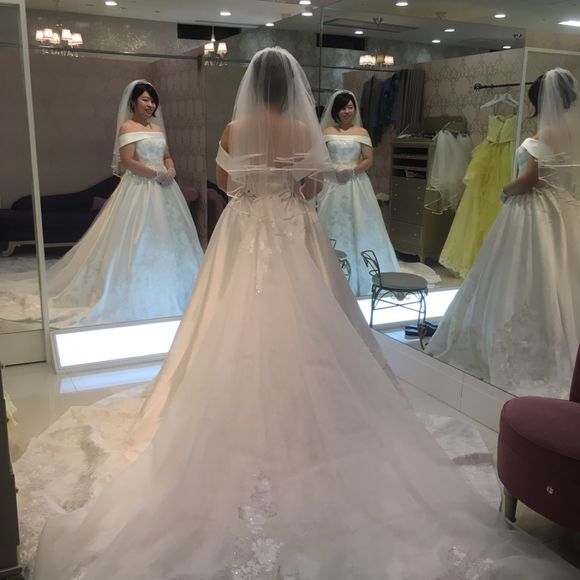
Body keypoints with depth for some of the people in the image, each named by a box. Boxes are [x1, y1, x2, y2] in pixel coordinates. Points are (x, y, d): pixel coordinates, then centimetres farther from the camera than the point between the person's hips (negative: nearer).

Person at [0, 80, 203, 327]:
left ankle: (165, 293, 18)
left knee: (163, 240, 8)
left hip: (162, 190, 7)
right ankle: (134, 294, 2)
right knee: (137, 240, -5)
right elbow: (128, 162, -14)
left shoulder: (157, 128, 16)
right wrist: (156, 174, -14)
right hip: (139, 189, -7)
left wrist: (170, 171, -4)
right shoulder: (127, 127, -5)